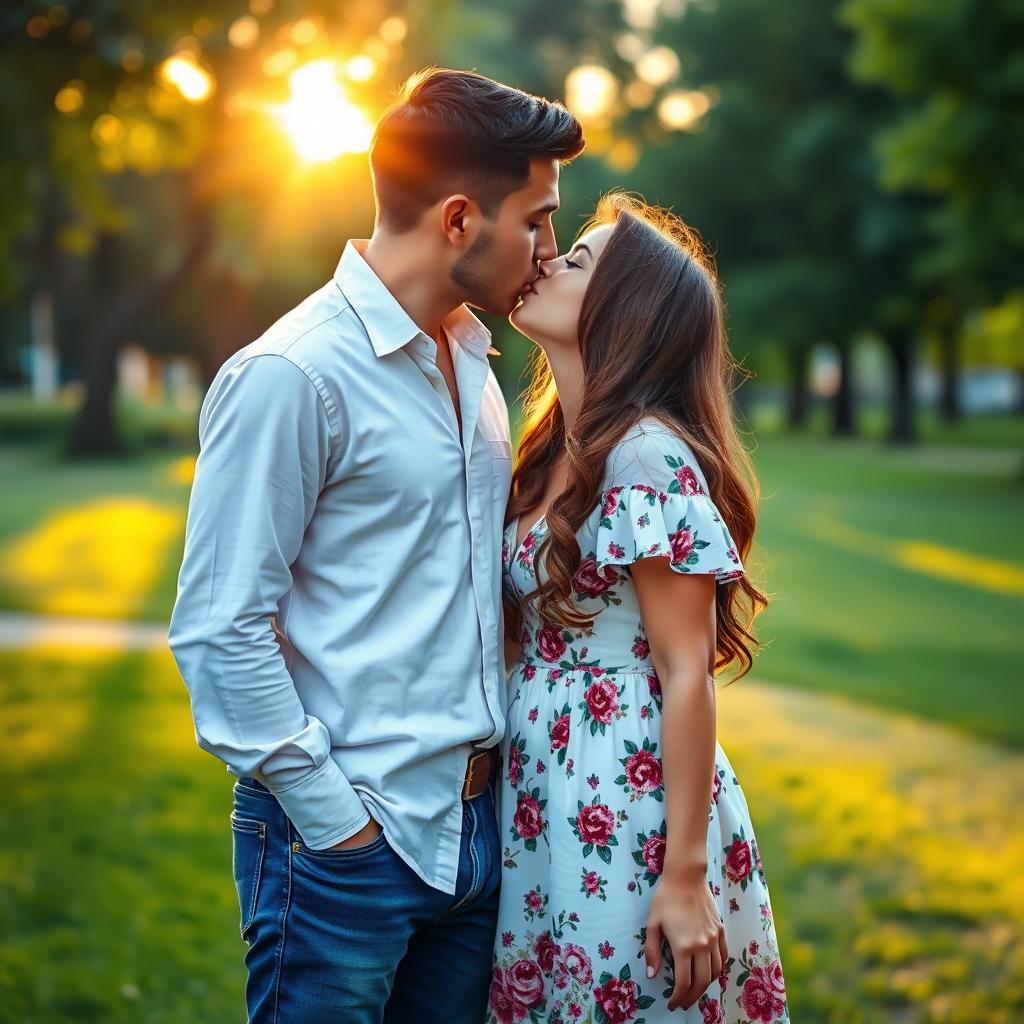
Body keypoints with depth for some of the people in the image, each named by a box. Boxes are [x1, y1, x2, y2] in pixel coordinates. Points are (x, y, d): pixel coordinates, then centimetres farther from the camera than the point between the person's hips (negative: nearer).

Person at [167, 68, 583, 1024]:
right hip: (347, 846, -7)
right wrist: (335, 819, -14)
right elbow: (220, 630, -16)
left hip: (471, 827, 7)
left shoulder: (470, 361, 12)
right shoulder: (290, 377, -14)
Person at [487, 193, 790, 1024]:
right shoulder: (550, 454, 9)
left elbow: (688, 675, -17)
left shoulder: (648, 455, -16)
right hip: (541, 813, 8)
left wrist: (684, 878, -17)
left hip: (629, 821, -8)